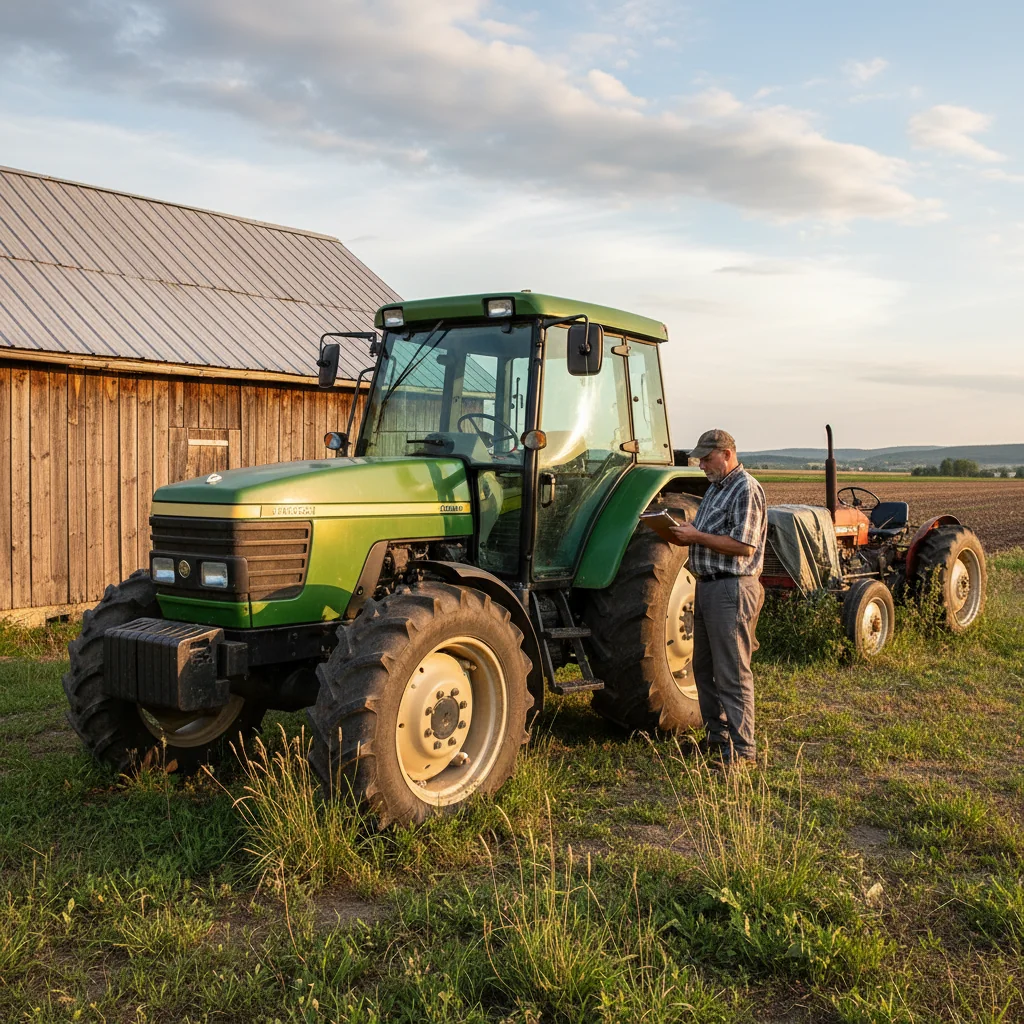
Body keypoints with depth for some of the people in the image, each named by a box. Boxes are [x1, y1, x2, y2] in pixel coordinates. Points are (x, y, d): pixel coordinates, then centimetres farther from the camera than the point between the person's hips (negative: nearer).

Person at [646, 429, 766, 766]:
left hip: (732, 590, -10)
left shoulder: (746, 489, -13)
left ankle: (742, 748, 2)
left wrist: (696, 536, -18)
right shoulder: (716, 488, 18)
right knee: (704, 668, 17)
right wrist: (681, 535, 5)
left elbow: (744, 546, -22)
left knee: (732, 673, -6)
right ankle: (717, 736, 28)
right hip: (707, 586, 10)